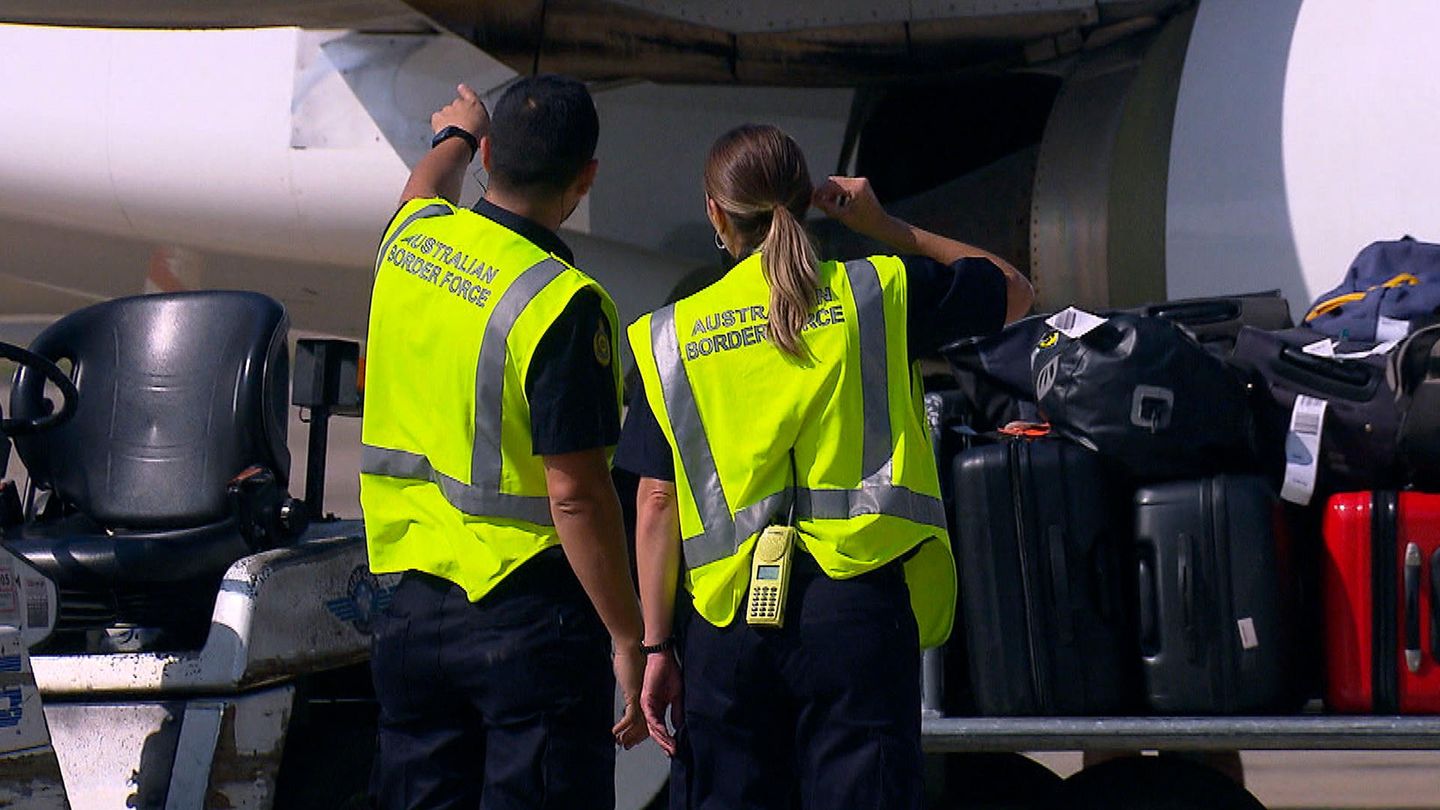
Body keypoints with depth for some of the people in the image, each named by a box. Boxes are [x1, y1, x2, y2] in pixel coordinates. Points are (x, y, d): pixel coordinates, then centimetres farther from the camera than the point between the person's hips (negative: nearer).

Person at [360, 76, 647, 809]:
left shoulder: (412, 238, 3)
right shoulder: (562, 305, -18)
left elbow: (425, 186, 32)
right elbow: (576, 494, -19)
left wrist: (458, 133, 54)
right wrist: (629, 641, -14)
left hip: (412, 605, 7)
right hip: (528, 617, -7)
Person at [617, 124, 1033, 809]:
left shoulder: (672, 336, 7)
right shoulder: (874, 294, 6)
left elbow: (656, 502, 3)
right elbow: (1013, 290, 22)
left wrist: (656, 647, 4)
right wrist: (887, 229, 25)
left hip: (727, 616, 1)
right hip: (859, 600, -1)